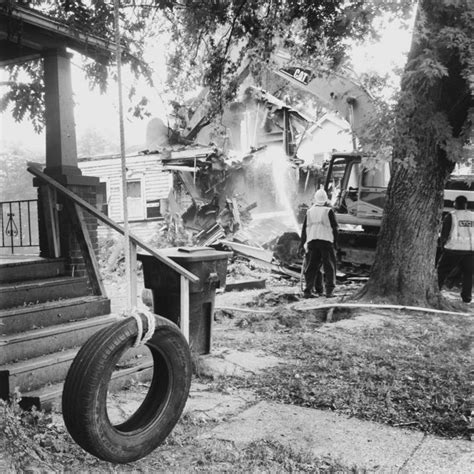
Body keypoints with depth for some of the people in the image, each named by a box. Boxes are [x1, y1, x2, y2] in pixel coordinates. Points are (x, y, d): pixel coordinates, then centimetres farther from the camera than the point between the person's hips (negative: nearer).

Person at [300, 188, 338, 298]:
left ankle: (307, 290, 1)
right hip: (326, 241, -3)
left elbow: (304, 229, 11)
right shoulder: (329, 211, 0)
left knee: (311, 267, 7)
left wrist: (302, 244, 15)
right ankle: (329, 291, -2)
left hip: (312, 241, 3)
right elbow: (334, 228, -1)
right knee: (329, 267, 4)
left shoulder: (309, 211, 11)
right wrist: (335, 243, 6)